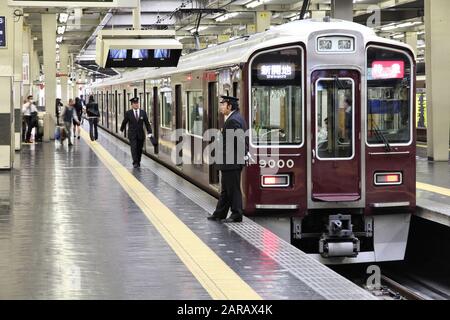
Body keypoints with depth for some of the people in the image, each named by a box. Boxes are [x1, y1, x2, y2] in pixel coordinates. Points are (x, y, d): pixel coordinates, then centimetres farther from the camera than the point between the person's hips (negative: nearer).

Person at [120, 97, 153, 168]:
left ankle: (138, 162, 24)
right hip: (132, 134, -2)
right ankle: (135, 163, -15)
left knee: (139, 149, 8)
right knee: (134, 148, -13)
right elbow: (124, 122, 11)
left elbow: (147, 123, 3)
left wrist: (149, 133, -5)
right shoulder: (128, 113, -3)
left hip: (140, 134, 2)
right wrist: (121, 130, 23)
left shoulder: (143, 112, 2)